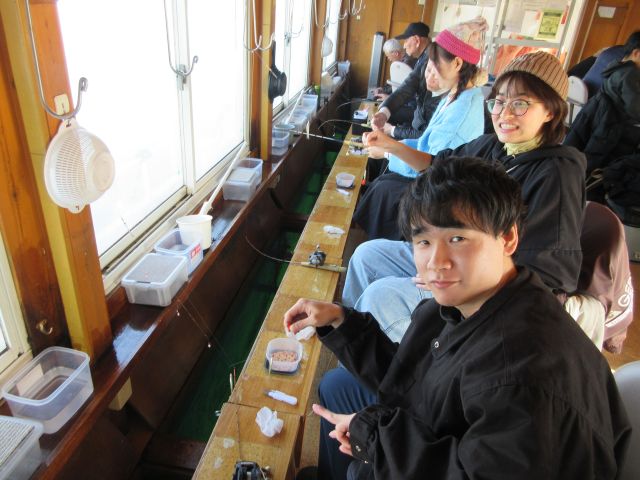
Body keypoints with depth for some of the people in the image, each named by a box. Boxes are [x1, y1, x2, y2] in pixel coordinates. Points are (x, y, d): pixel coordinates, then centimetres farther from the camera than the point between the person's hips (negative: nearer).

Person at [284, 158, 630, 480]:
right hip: (446, 435, 8)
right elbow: (407, 376, -3)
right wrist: (339, 320, -8)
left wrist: (371, 432, -27)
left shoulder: (523, 373, -39)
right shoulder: (462, 302, -13)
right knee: (336, 386, 17)